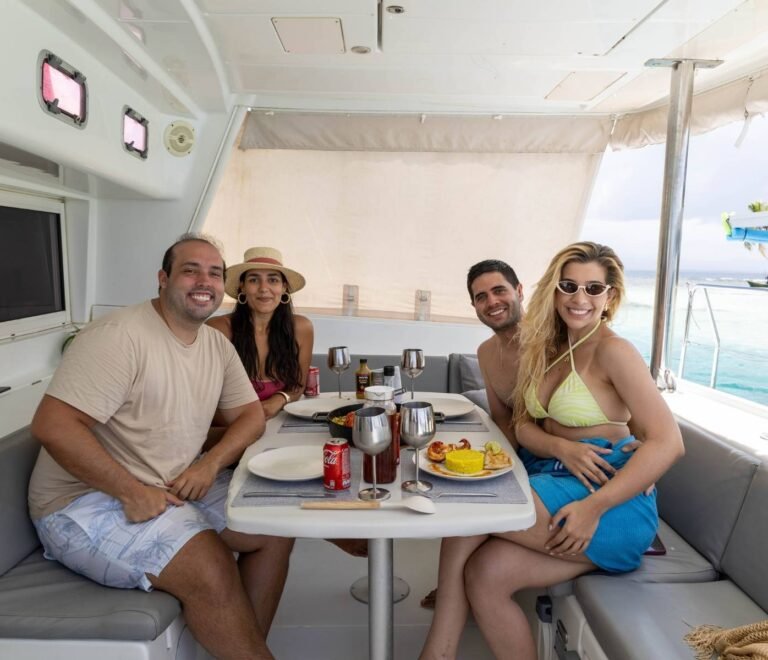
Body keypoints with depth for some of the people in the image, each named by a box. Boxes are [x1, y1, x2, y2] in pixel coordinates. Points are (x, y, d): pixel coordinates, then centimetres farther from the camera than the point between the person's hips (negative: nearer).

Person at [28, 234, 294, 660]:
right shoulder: (120, 335, -20)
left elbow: (251, 415, 6)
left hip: (175, 486, 8)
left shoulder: (218, 345, 4)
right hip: (89, 500, -8)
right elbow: (52, 426, -25)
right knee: (211, 570, -26)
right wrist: (132, 492, -26)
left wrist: (210, 464, -13)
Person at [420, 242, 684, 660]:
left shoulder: (612, 350, -10)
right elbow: (522, 424, 7)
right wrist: (561, 447, -16)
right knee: (485, 572, -21)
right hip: (551, 480, 6)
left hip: (612, 497, -6)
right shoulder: (547, 347, 12)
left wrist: (594, 507, -25)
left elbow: (668, 443, -18)